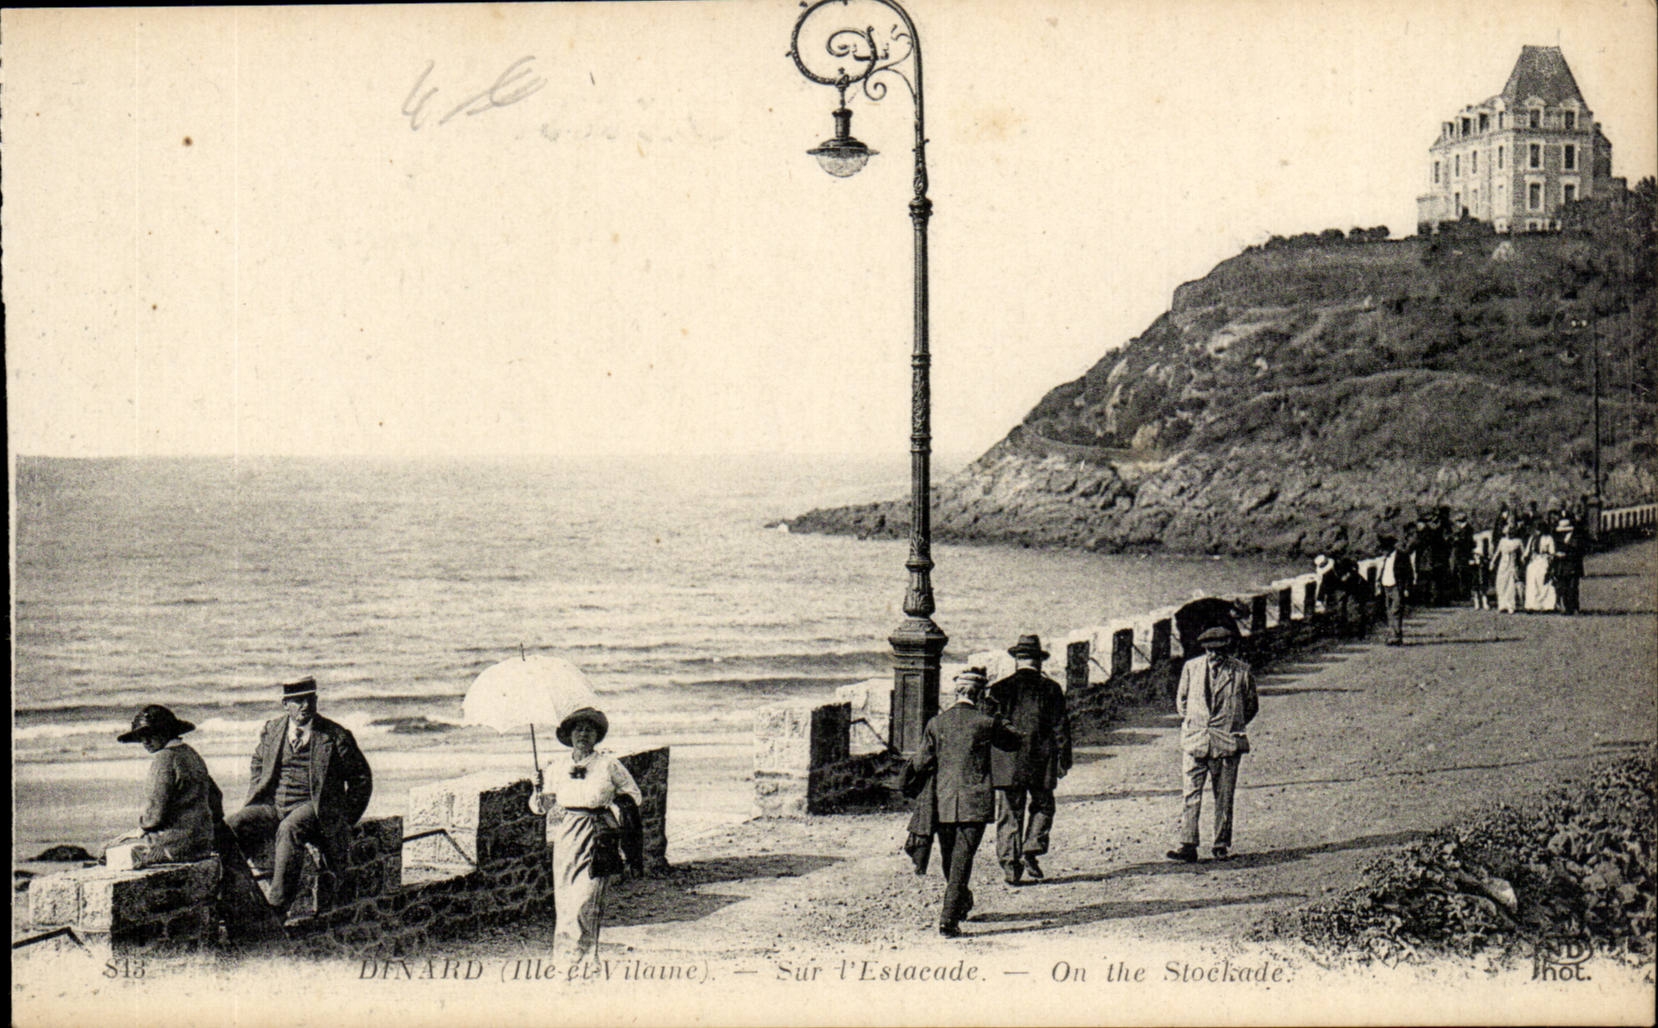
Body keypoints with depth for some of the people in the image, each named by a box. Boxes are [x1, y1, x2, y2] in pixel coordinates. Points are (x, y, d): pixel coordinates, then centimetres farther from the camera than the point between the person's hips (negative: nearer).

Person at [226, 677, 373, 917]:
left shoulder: (336, 736, 0)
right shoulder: (271, 730, 11)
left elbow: (361, 778, 8)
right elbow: (258, 764, 30)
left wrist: (345, 817, 1)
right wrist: (255, 801, 15)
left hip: (313, 808, -4)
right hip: (273, 805, 4)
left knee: (289, 829, -37)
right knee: (235, 825, -23)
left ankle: (277, 906, -36)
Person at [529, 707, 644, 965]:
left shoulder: (608, 764, 3)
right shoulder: (557, 765, 11)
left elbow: (634, 795, 13)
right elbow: (540, 806, 14)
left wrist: (614, 807, -3)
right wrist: (539, 788, -7)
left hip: (598, 837, -3)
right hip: (565, 834, 3)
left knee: (585, 900, -9)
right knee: (564, 898, 1)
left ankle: (578, 956, -5)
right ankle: (562, 955, 12)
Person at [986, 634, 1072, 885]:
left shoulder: (1000, 689, 1)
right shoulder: (1051, 689, 0)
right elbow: (1060, 727, 0)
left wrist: (985, 763, 9)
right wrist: (1064, 760, 7)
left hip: (1006, 763, 0)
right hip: (1041, 761, 0)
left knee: (1008, 814, 7)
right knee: (1042, 807, 18)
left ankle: (1010, 865, 3)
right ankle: (1031, 850, 2)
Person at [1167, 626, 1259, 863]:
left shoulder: (1242, 672, -1)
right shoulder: (1191, 668, 3)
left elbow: (1252, 706, 13)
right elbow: (1181, 700, 18)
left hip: (1227, 743, -1)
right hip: (1194, 741, 1)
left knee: (1224, 796, 5)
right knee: (1191, 794, -6)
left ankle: (1222, 845, 15)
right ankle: (1187, 845, -7)